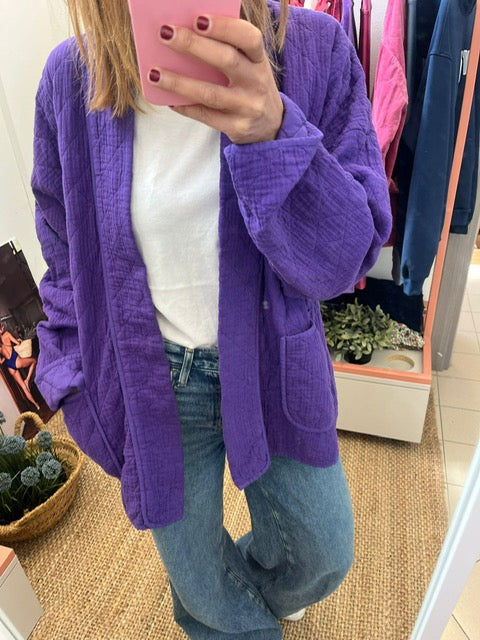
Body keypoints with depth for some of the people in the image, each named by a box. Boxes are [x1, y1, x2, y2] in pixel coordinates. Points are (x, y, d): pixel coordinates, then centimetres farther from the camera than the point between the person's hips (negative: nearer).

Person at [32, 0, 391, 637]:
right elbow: (66, 258, 4)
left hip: (275, 365, 1)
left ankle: (260, 588, 60)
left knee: (324, 556, 21)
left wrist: (272, 135, -32)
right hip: (154, 386, 1)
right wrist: (75, 380, 3)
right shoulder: (70, 78, -7)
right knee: (201, 585, 20)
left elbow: (346, 256, -16)